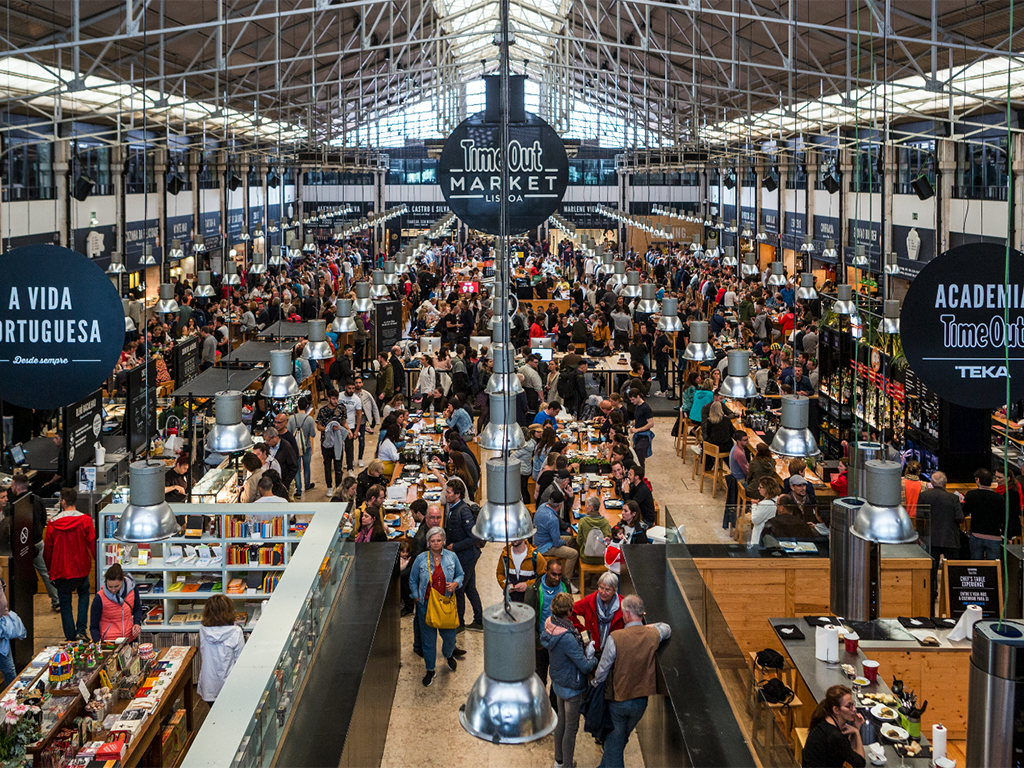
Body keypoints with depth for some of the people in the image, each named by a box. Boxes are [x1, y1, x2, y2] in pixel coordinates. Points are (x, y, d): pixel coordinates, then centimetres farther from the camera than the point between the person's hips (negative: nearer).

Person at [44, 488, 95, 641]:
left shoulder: (53, 523, -6)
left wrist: (49, 569, 17)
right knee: (83, 594, 24)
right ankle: (81, 630, 10)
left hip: (61, 570, 0)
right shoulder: (85, 520, -10)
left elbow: (47, 549, 3)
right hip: (81, 568, 0)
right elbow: (93, 543, -10)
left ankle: (70, 637, 14)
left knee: (65, 604, 12)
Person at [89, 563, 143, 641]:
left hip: (131, 637, 2)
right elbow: (94, 627, -6)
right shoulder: (100, 598, -15)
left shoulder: (132, 588, -6)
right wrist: (98, 643, -22)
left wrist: (137, 623, -5)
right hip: (110, 640, -2)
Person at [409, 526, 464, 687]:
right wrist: (417, 597, 0)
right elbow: (413, 580, 7)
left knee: (449, 635, 11)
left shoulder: (452, 557, -2)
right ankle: (430, 670, 24)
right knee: (428, 639, 7)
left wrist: (455, 583, -10)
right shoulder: (421, 559, -5)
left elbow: (460, 575, 10)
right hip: (426, 604, -1)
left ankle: (449, 655, 46)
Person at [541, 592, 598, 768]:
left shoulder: (548, 626, -10)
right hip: (572, 687, -8)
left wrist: (585, 653, 3)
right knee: (571, 727, 10)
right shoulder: (567, 638, -35)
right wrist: (593, 659, -5)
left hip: (558, 683, 8)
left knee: (561, 721, 25)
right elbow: (586, 667, -28)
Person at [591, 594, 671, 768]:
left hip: (618, 700, -4)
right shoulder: (653, 635, -10)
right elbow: (667, 628, 16)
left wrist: (595, 684, 5)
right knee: (622, 739, 25)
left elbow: (603, 669, -14)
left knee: (614, 742, 14)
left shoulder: (615, 638, -24)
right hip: (641, 701, 4)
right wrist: (644, 625, 9)